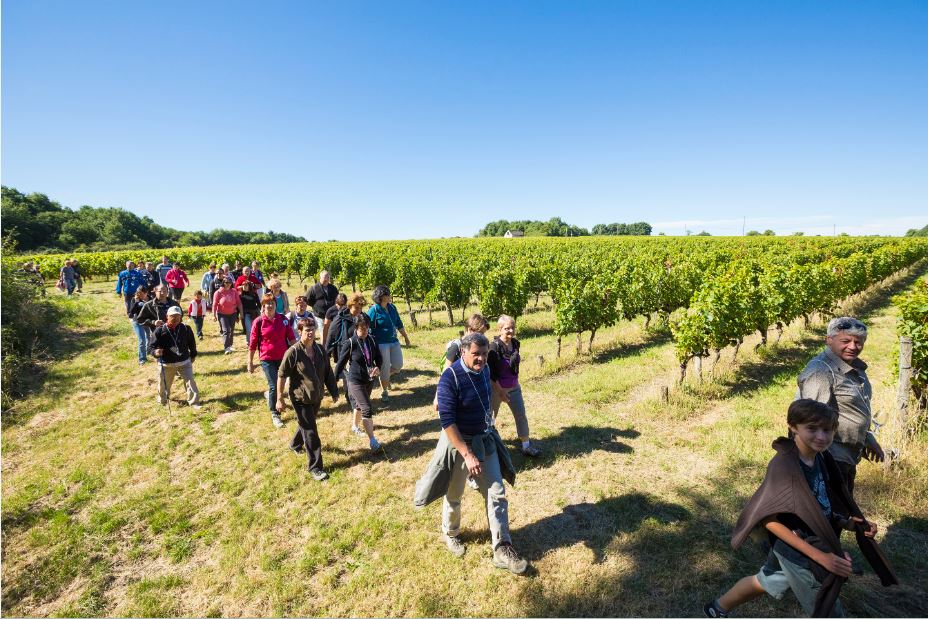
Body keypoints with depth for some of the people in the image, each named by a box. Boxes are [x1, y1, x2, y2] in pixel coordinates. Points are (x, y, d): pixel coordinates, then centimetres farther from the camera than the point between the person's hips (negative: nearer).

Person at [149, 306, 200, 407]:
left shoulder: (186, 329, -4)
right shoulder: (160, 331, -12)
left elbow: (191, 342, 12)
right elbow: (151, 346, -10)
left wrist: (193, 355, 19)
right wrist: (155, 352, -32)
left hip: (184, 361, 1)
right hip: (166, 364, -1)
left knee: (190, 381, -6)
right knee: (164, 384, 16)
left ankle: (193, 402, 6)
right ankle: (163, 400, 45)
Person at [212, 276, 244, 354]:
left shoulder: (234, 291, -3)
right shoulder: (218, 292, -9)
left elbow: (239, 302, 1)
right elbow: (215, 304, -6)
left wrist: (241, 312, -1)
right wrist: (214, 315, -6)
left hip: (232, 313, 3)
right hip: (222, 314, -3)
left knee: (231, 330, 12)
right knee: (226, 330, -13)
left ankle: (230, 345, 28)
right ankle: (226, 348, -15)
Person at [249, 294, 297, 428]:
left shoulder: (283, 319, -2)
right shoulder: (258, 322, -9)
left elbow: (291, 337, 5)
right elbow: (252, 344, -3)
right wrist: (250, 363, -1)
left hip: (283, 357, 3)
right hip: (267, 359, -3)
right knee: (274, 386, -4)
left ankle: (269, 395, 50)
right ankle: (274, 414, 12)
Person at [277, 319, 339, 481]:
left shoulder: (320, 350, -1)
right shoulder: (293, 352, -17)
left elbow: (328, 372, 7)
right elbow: (282, 376, -12)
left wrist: (334, 392, 9)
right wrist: (280, 399, -10)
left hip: (317, 397, 6)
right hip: (300, 398, -6)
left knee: (306, 425, 26)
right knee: (310, 432, -4)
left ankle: (295, 444, 55)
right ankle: (315, 468, 5)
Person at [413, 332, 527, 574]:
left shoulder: (484, 369, -4)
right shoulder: (450, 378, -26)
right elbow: (447, 421, -27)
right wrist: (468, 455, -29)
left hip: (485, 440, 6)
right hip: (458, 443, -5)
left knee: (496, 494, 6)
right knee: (453, 495, 16)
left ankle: (502, 550, 18)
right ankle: (450, 534, 44)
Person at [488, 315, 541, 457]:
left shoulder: (515, 343, -2)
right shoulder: (494, 347, -21)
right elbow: (491, 373, -19)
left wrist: (515, 382, 14)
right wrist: (501, 391, -17)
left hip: (514, 387, 6)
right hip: (497, 387, -5)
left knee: (521, 415, 5)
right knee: (492, 415, 12)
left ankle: (526, 446, 15)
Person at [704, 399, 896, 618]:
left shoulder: (821, 459, -6)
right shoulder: (784, 466, -30)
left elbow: (821, 506, 7)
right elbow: (770, 520, -25)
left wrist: (850, 524, -8)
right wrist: (820, 556, -26)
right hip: (799, 554, -8)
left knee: (765, 582, 26)